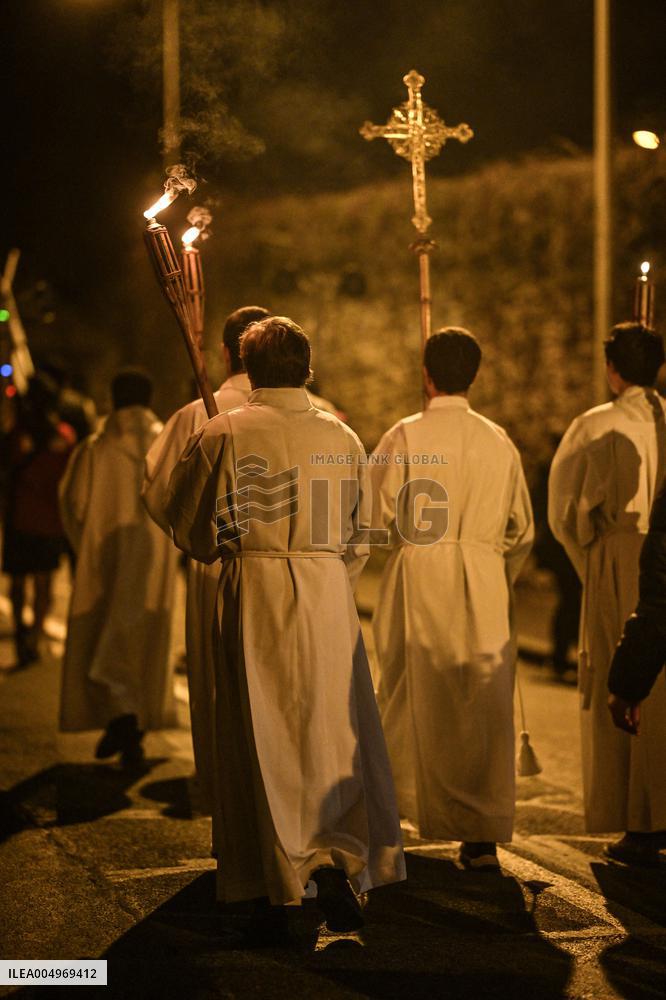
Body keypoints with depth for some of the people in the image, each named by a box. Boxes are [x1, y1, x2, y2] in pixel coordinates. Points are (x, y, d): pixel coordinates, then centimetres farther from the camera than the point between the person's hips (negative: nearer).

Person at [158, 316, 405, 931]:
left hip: (251, 600, -2)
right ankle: (338, 859, -7)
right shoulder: (342, 437, 3)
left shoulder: (225, 434, -6)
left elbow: (188, 523, 1)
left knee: (261, 736, 7)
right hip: (329, 596, 2)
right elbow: (360, 537, 10)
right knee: (334, 732, 9)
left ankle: (269, 878, 9)